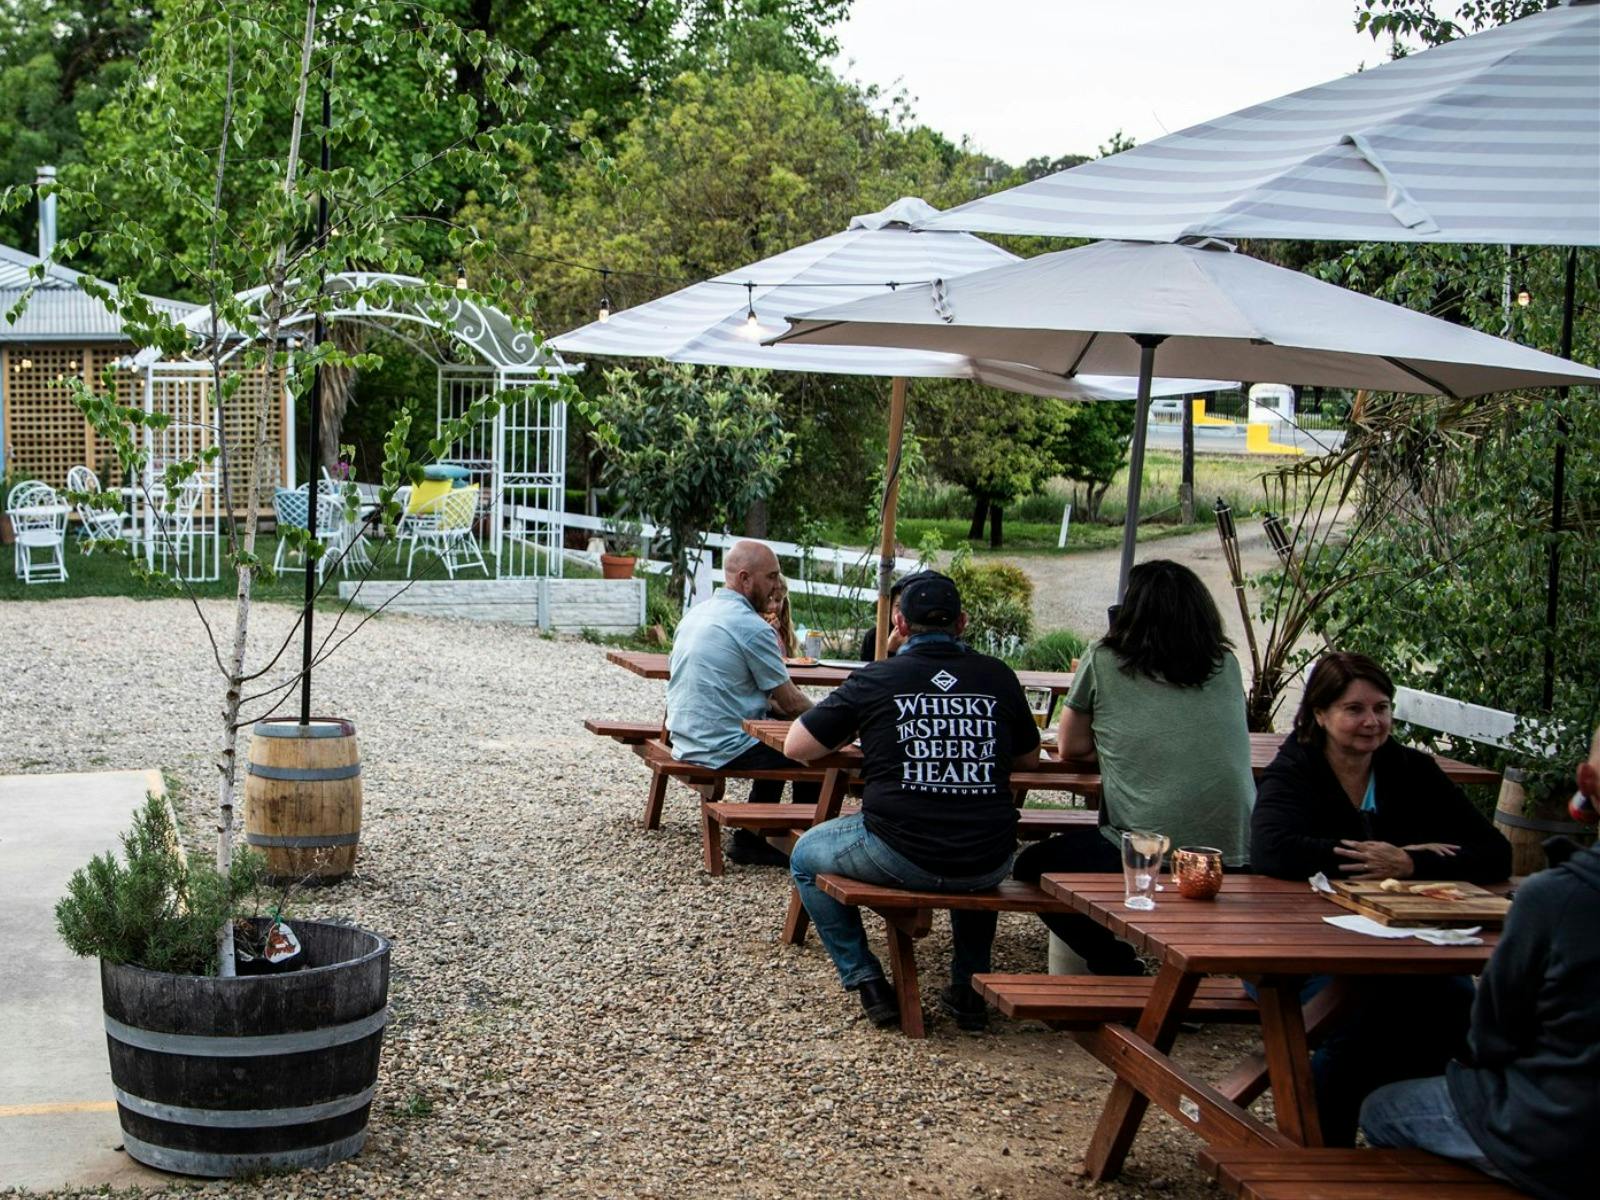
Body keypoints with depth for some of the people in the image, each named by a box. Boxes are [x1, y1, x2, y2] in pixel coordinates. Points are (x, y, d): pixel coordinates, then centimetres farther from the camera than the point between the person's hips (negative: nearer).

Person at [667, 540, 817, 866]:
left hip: (686, 743, 9)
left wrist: (773, 704, 14)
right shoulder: (753, 627, -18)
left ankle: (750, 839, 25)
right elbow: (791, 703, -10)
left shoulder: (696, 613, 9)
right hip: (724, 750, -9)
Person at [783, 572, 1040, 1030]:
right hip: (988, 865, 3)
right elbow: (1029, 758, 20)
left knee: (806, 857, 25)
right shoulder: (999, 676, 5)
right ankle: (969, 985, 30)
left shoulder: (875, 679, -2)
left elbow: (796, 747, 5)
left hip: (900, 856, -3)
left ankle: (866, 982, 17)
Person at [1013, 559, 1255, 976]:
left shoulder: (1103, 661, 0)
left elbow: (1069, 747, 11)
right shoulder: (1226, 666, 10)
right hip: (1238, 859, 6)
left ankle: (1123, 974, 10)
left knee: (1032, 866, 19)